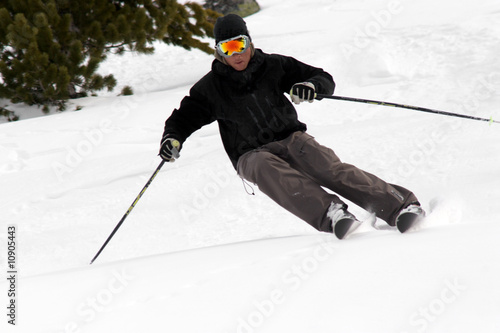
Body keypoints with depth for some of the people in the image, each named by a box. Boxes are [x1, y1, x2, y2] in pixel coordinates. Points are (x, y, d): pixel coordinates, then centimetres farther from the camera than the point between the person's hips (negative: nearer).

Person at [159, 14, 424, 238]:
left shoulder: (274, 66, 7)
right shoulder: (211, 87, 6)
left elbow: (326, 81, 7)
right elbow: (183, 118, 12)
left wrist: (311, 85, -17)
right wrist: (172, 138, -11)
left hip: (291, 138, 1)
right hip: (251, 155, 0)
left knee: (327, 166, -28)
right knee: (268, 170, -37)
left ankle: (400, 206, -35)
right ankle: (330, 213, -54)